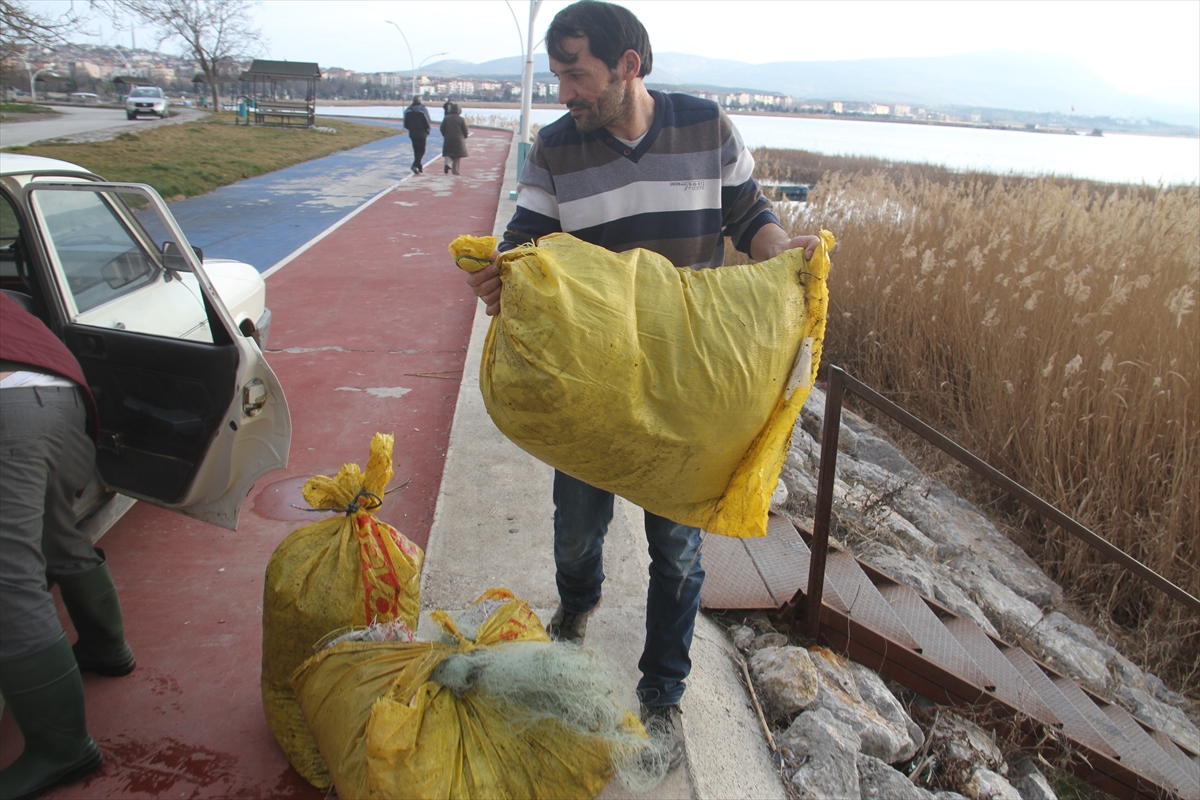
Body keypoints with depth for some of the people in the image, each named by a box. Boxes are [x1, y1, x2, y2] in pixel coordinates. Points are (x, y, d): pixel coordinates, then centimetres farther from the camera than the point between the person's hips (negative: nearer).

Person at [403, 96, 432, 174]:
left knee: (416, 150, 14)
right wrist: (428, 130, 6)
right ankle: (415, 165, -18)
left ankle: (419, 167, 18)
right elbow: (428, 123, -14)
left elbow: (406, 124, 3)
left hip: (412, 133, 4)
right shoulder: (423, 110, -13)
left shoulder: (408, 110, 1)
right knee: (421, 150, 1)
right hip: (422, 133, -4)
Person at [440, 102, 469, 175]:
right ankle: (455, 170, 7)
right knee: (457, 156, 7)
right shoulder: (461, 119, -7)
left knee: (448, 153, 12)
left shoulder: (446, 118, -2)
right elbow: (465, 130, -3)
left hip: (448, 139, 1)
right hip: (458, 139, -1)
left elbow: (442, 129, 1)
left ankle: (447, 163, -15)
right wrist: (464, 137, 17)